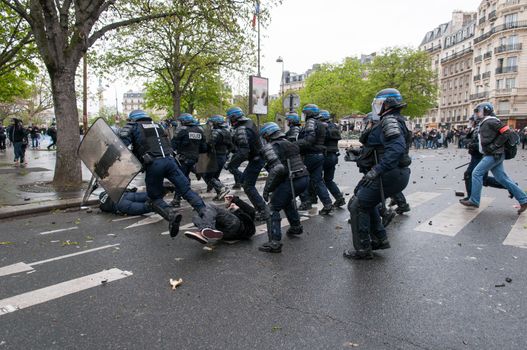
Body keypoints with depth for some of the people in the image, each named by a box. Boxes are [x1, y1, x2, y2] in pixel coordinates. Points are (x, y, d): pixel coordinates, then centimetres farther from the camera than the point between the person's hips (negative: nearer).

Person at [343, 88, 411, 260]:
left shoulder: (389, 120, -15)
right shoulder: (393, 121, 17)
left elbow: (397, 148, -30)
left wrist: (376, 170, -36)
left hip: (389, 174, -11)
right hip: (396, 173, 11)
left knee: (357, 206, -4)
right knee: (366, 201, 25)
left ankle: (363, 249, 5)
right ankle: (380, 239, 29)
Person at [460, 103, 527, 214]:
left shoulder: (491, 121, -11)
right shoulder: (484, 123, 18)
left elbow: (506, 132, -17)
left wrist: (495, 146, -18)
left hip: (494, 155, -10)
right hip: (492, 155, 10)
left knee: (477, 173, -8)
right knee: (502, 178, 9)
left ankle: (474, 200, -2)